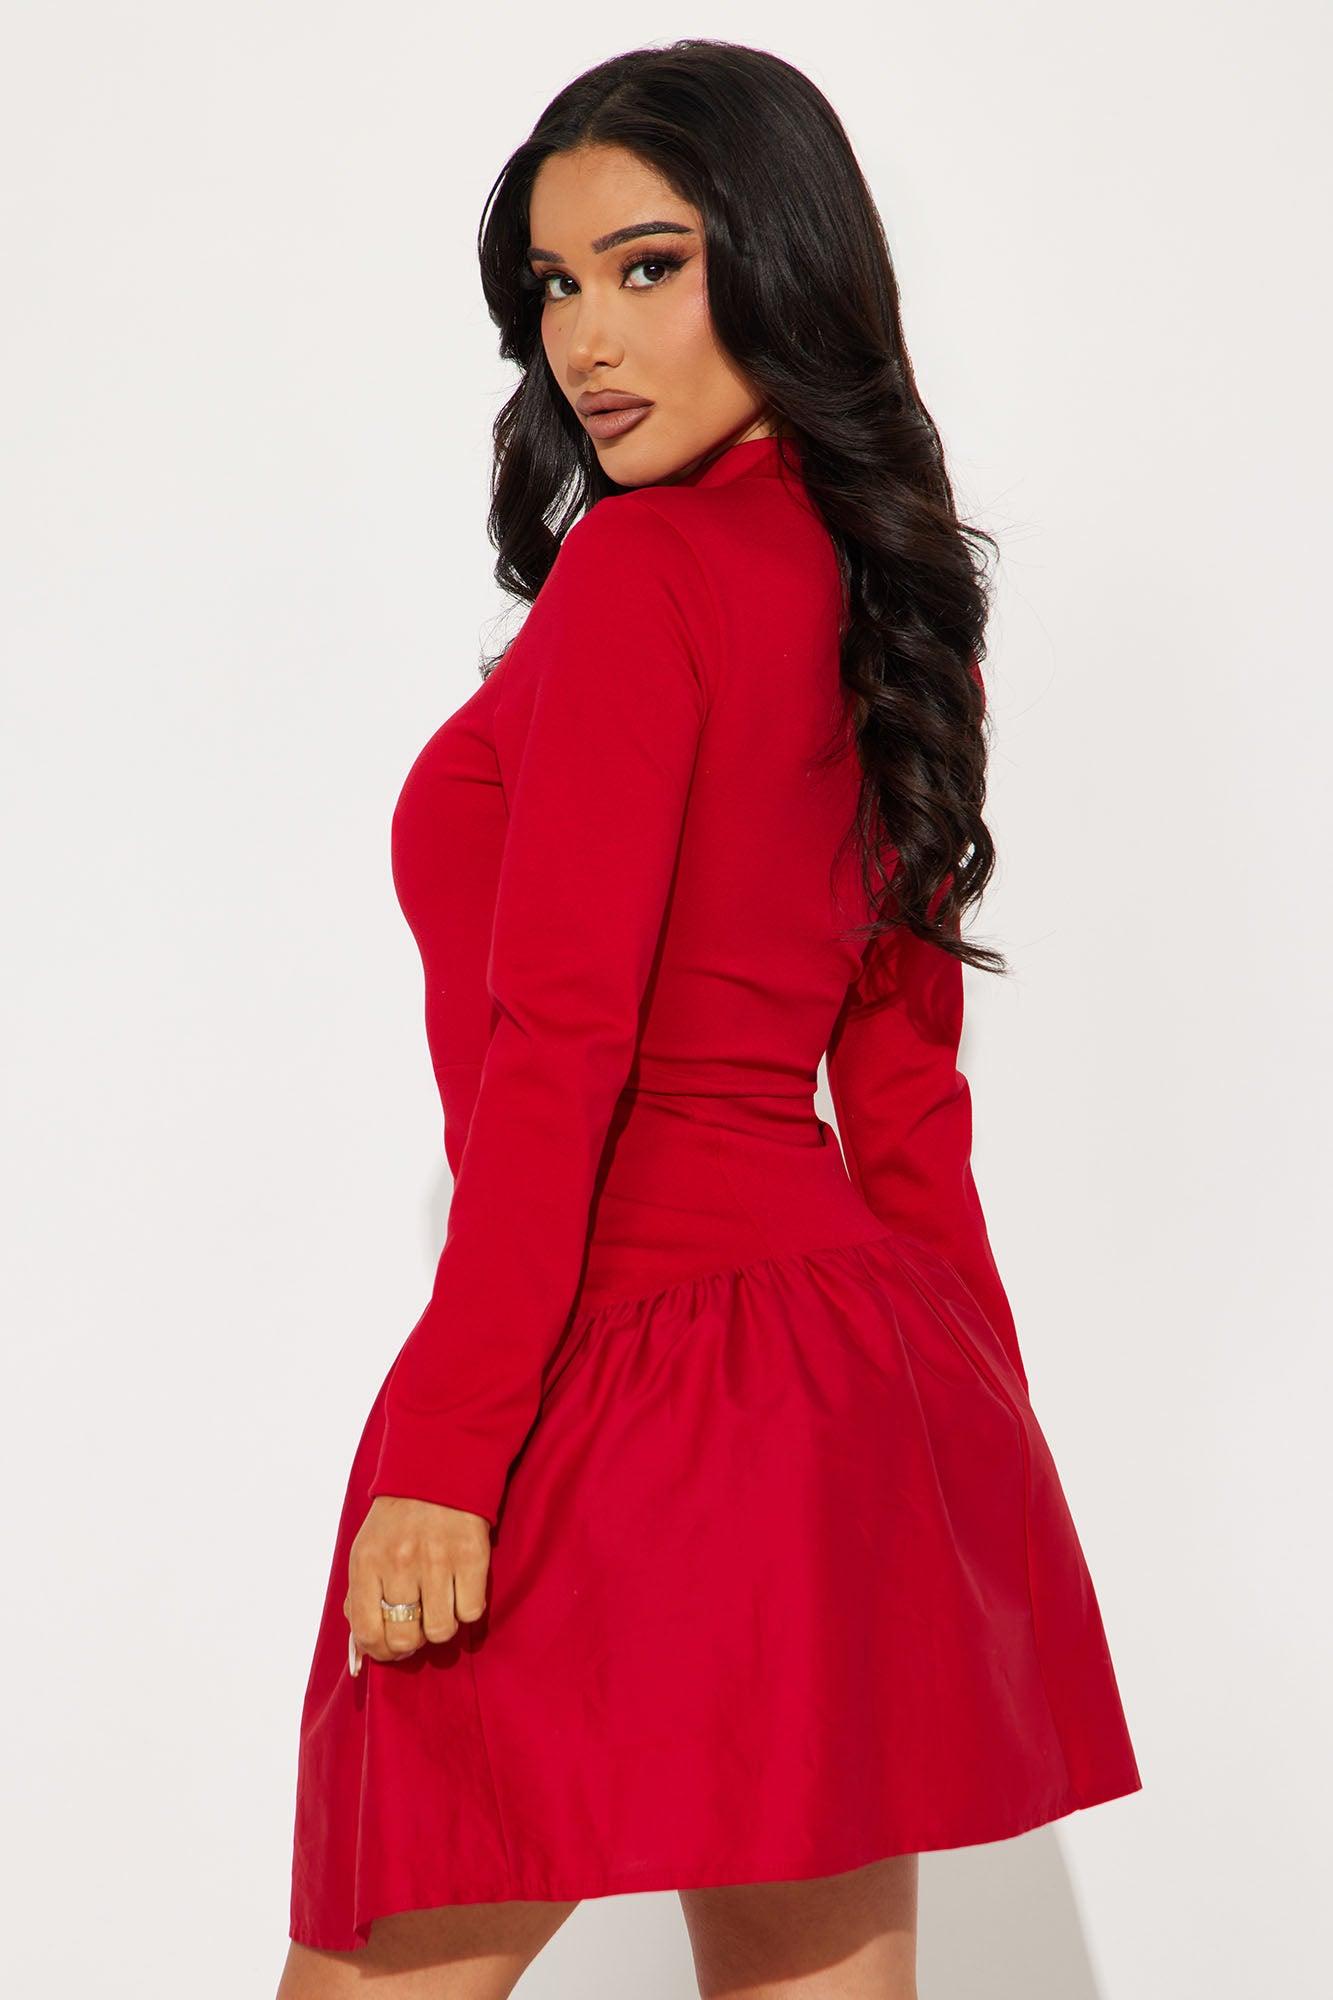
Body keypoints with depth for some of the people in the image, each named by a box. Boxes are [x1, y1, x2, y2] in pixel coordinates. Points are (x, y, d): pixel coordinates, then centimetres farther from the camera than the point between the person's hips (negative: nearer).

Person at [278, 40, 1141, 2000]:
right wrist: (975, 1426, 22)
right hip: (858, 1374, 9)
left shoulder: (642, 569, -12)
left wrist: (446, 1453, -19)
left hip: (633, 1370, -9)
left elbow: (559, 1043, -18)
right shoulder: (877, 595, 13)